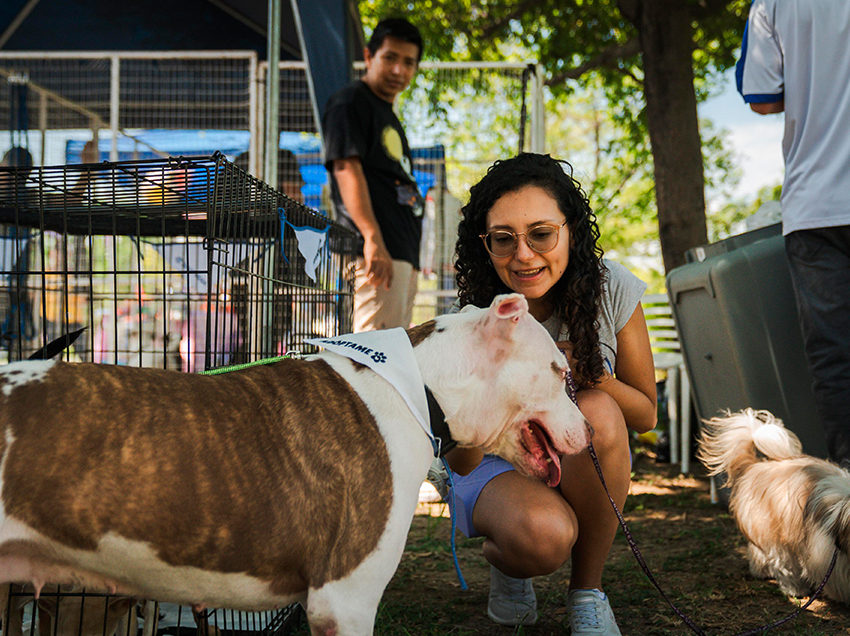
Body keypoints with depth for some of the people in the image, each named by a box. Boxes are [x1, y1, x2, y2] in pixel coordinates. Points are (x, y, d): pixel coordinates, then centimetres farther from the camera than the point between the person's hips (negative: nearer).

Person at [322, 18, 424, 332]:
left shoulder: (389, 116, 27)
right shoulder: (350, 102, -2)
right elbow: (346, 167, -15)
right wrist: (372, 237, -27)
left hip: (404, 253, 10)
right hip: (376, 252, -10)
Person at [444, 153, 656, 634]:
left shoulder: (612, 290, -17)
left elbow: (646, 416, -7)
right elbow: (462, 463, -19)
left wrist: (587, 373, -27)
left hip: (586, 464, 2)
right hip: (498, 467, -2)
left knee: (597, 414, -33)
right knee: (543, 534, -36)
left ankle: (588, 591, -12)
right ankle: (505, 561, 4)